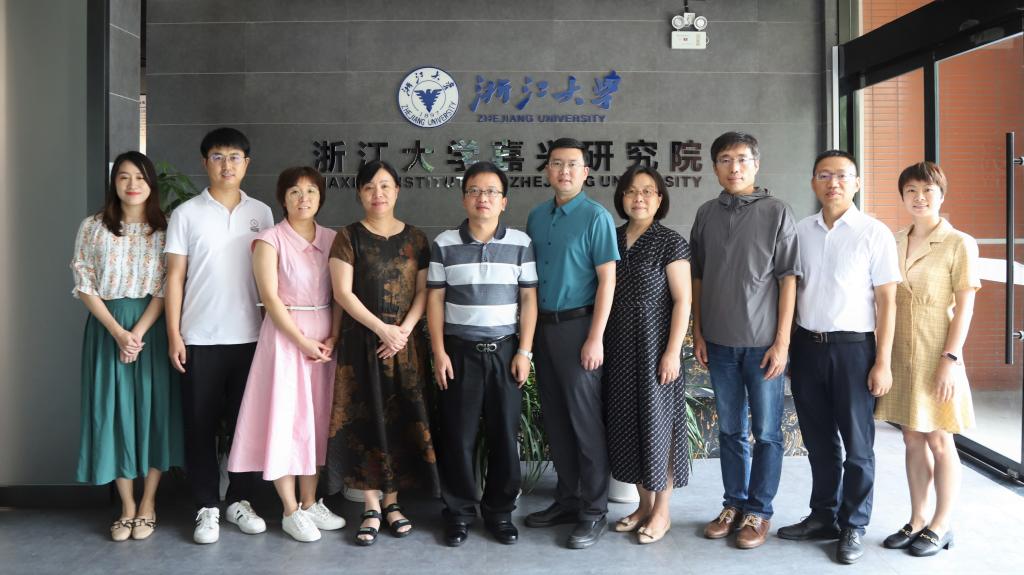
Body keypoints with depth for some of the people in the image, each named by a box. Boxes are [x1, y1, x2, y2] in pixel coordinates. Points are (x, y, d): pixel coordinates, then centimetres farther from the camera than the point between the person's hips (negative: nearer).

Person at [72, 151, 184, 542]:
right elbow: (84, 286, -1)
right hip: (107, 326, 1)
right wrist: (118, 331, -11)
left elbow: (167, 289, -4)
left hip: (152, 326, -1)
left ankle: (148, 504, 13)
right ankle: (127, 506, 13)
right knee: (113, 409, 2)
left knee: (153, 406, 1)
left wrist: (138, 333, -15)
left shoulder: (164, 228, 1)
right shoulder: (93, 228, 3)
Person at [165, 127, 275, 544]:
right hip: (200, 338, -2)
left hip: (250, 337, 2)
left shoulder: (261, 213, 8)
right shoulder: (186, 214, 2)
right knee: (201, 424, 4)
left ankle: (239, 500, 21)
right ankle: (207, 507, 15)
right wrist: (174, 334, -5)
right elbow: (175, 277, 1)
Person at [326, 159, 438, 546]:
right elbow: (343, 292, -7)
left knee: (401, 418, 3)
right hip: (361, 341, -2)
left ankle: (392, 502, 15)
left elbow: (423, 291, 4)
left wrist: (404, 330, -11)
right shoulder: (349, 237, 1)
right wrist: (381, 328, -14)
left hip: (405, 342, 2)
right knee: (365, 419, -1)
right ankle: (371, 508, 8)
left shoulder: (415, 238, 8)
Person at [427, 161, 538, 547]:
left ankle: (499, 511, 20)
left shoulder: (520, 243, 3)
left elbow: (529, 300, 3)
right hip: (459, 351, 0)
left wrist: (524, 352, -3)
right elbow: (434, 300, 3)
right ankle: (459, 512, 18)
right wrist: (439, 353, -3)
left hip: (505, 351, 0)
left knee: (505, 434, 5)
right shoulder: (445, 244, 2)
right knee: (458, 435, 4)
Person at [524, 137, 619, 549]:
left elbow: (607, 279, -11)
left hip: (577, 326, -6)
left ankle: (593, 512, 11)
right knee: (555, 419, 12)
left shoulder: (596, 217, -7)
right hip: (542, 326, 6)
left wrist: (595, 338, -16)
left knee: (585, 421, -1)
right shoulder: (536, 217, 10)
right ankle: (567, 500, 25)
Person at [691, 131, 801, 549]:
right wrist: (699, 334, 7)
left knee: (766, 432, 5)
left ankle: (759, 511, 18)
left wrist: (782, 342, -9)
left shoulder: (776, 212, -3)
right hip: (720, 342, 3)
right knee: (730, 430, 12)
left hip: (763, 342, -3)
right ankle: (734, 504, 25)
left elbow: (788, 279, -5)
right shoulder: (706, 214, 7)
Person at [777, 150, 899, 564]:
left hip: (852, 347, -4)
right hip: (806, 346, 4)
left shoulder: (875, 233, -5)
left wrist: (883, 362, -10)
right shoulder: (801, 230, 6)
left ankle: (853, 527, 22)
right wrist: (786, 343, 5)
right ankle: (823, 517, 30)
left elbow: (887, 301, -6)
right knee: (818, 440, 15)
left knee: (856, 444, 8)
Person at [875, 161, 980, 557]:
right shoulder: (895, 243, 9)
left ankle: (941, 526, 17)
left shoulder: (959, 244, -5)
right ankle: (917, 521, 22)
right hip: (900, 355, 5)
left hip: (935, 356, -5)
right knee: (913, 439, 11)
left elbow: (965, 306, -9)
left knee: (939, 441, 4)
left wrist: (951, 358, -15)